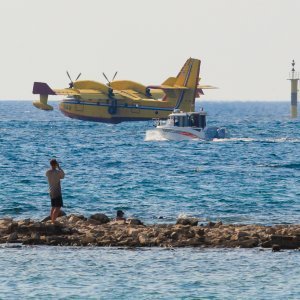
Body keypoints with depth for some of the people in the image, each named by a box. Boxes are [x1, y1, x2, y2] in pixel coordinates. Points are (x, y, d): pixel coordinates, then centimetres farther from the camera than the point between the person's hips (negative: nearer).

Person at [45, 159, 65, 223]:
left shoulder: (47, 172, 1)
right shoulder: (57, 172, -17)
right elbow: (62, 176, 3)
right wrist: (59, 167, 6)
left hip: (51, 192, 7)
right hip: (57, 192, -7)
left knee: (53, 207, 19)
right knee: (58, 207, -6)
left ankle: (52, 220, 24)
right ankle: (53, 221, -13)